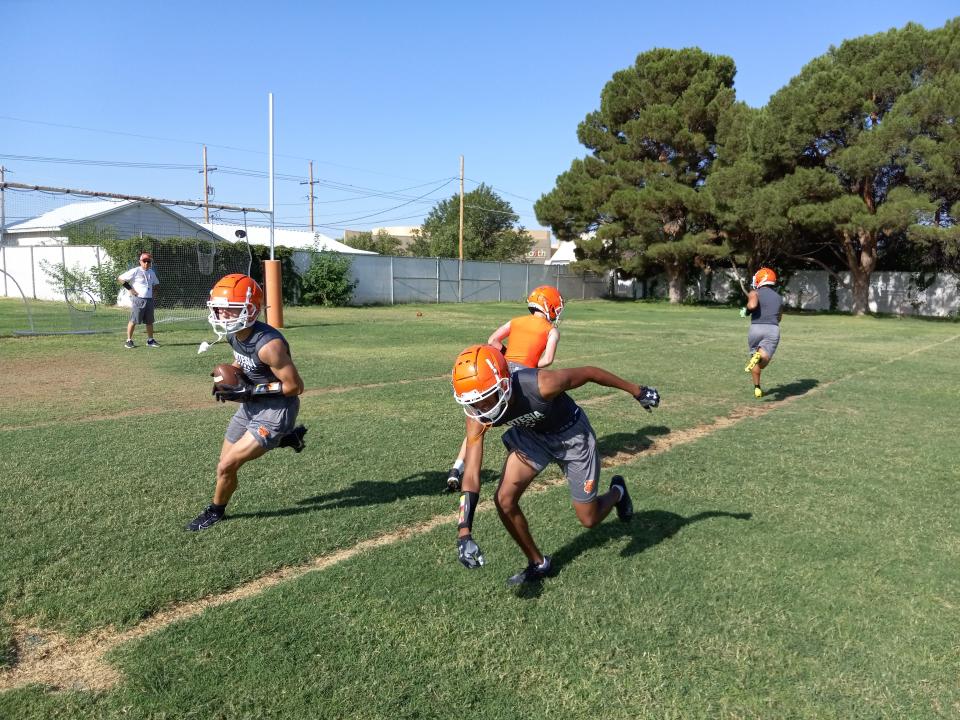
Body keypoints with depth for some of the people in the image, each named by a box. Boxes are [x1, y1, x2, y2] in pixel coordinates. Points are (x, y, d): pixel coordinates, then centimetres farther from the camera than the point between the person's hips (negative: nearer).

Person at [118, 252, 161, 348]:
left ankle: (150, 340, 19)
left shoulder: (152, 273, 13)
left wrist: (153, 291, 11)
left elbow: (155, 284, 29)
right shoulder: (135, 271, -8)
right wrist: (130, 289, -13)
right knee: (133, 320, -4)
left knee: (149, 321, 10)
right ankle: (129, 341, 2)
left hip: (149, 300, 6)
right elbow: (120, 279, -10)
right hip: (138, 299, -6)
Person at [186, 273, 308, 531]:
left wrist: (250, 391, -23)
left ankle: (215, 511, 25)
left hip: (275, 410, -9)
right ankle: (285, 438, 31)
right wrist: (228, 381, -3)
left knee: (226, 467, -5)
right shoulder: (233, 334, -4)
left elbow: (295, 386, -22)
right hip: (250, 406, 9)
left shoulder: (268, 344, -29)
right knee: (228, 462, 18)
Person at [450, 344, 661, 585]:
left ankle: (617, 491, 40)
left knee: (589, 519, 4)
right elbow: (471, 475, -24)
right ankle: (538, 563, 13)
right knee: (504, 500, -11)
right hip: (531, 435, 4)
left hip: (570, 434, -4)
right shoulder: (477, 416, -25)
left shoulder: (539, 385, -40)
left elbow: (589, 373, -23)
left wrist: (637, 391, -8)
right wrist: (464, 533, -34)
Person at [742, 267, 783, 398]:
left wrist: (746, 311, 2)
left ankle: (757, 388, 23)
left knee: (755, 358, 18)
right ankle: (760, 357, -44)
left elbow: (752, 305, -19)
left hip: (756, 328, -2)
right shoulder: (778, 297, 19)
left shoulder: (755, 293, 3)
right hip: (773, 329, 2)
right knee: (763, 362, -8)